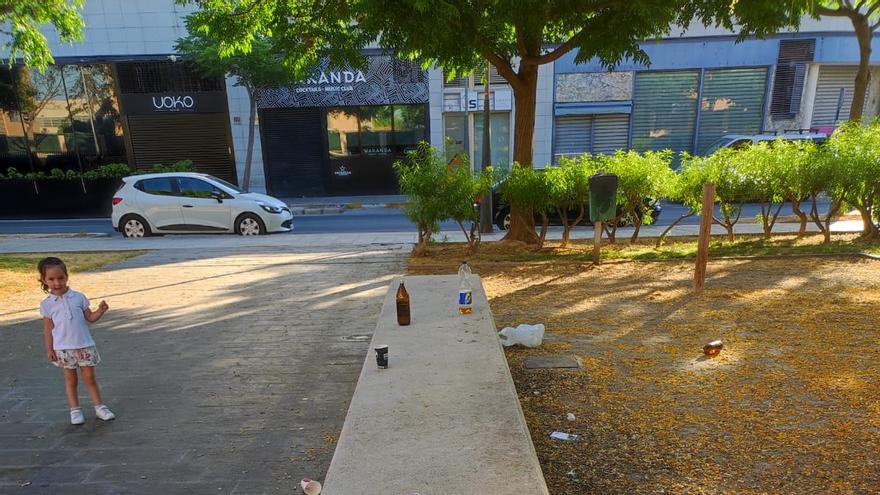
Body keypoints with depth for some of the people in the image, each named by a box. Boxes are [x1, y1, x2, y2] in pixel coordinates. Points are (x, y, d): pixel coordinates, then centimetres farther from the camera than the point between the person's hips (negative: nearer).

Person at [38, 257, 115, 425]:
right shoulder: (47, 304, -2)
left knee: (90, 378, 7)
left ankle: (99, 407, 14)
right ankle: (75, 410, 22)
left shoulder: (79, 297, -2)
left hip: (85, 346, 0)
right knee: (70, 380, 11)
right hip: (63, 348, 0)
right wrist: (49, 350, 0)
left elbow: (90, 318, 4)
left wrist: (100, 311, -16)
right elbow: (48, 329, 2)